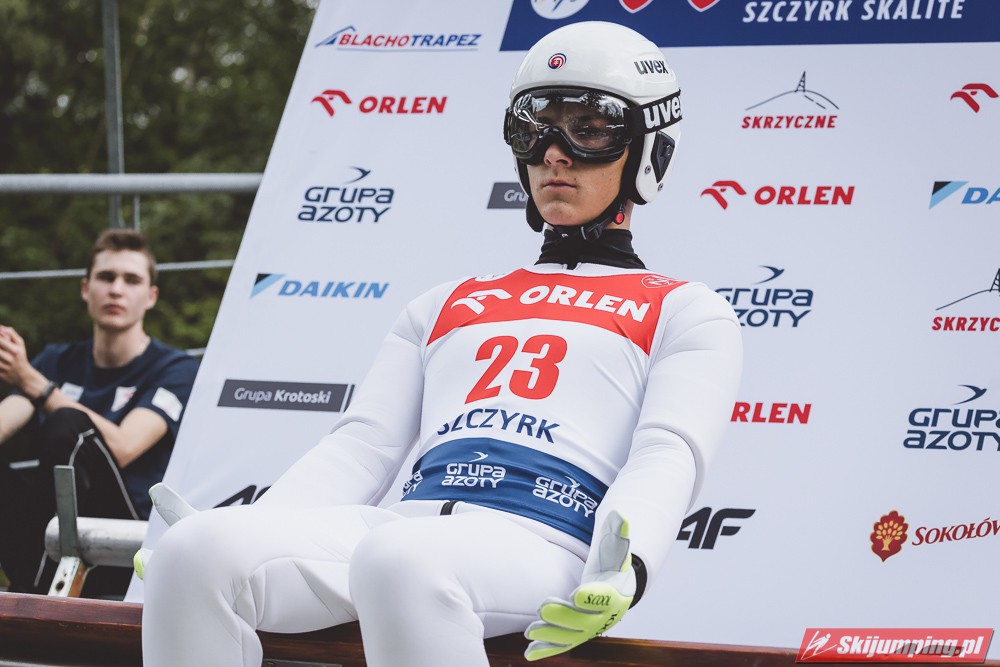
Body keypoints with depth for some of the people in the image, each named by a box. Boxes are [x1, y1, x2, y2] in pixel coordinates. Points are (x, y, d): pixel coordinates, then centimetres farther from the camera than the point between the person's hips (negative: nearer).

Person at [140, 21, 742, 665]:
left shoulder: (685, 311, 20)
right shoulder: (448, 304, 34)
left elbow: (668, 455, 2)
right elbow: (364, 446, 23)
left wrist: (625, 569, -22)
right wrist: (244, 533, 3)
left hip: (539, 543, -5)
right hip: (406, 519, 5)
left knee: (400, 562, -41)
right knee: (200, 547, -26)